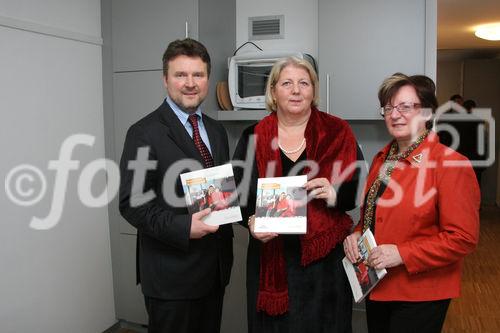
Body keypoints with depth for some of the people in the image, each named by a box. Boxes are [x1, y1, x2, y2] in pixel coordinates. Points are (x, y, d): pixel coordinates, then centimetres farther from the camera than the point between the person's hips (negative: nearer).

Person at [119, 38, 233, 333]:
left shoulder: (217, 131, 10)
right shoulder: (145, 133, -12)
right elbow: (131, 202, -15)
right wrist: (182, 227, -26)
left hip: (216, 266, 7)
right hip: (172, 273, -6)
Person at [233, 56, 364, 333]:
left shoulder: (337, 133, 2)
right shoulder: (253, 137, 4)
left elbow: (361, 189, 3)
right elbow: (238, 194, 5)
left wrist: (336, 193, -17)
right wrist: (251, 221, -14)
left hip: (325, 258, 0)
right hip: (270, 260, 1)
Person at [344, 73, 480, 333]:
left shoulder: (451, 164, -17)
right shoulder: (382, 158, 6)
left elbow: (463, 238, -19)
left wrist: (402, 254, -24)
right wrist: (357, 234, -2)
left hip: (420, 295, -7)